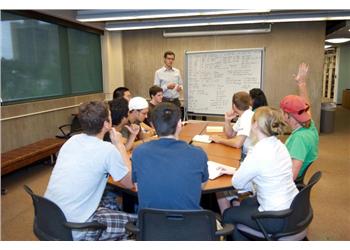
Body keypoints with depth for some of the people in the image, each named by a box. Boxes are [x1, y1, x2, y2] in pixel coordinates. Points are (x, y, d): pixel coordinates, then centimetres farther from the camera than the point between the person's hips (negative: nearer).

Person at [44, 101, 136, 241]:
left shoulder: (72, 139, 2)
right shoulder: (107, 149, -18)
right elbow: (130, 183, -4)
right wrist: (119, 144, 0)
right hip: (73, 230, -7)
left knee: (111, 204, 24)